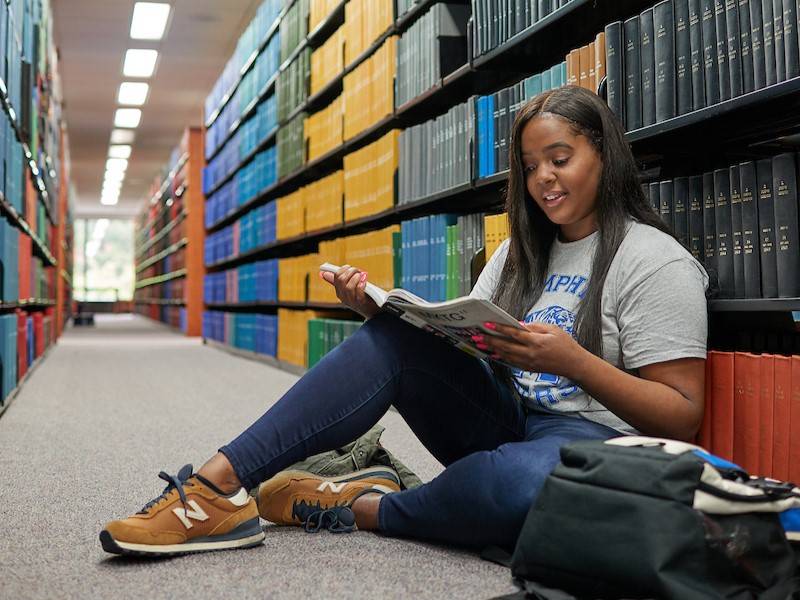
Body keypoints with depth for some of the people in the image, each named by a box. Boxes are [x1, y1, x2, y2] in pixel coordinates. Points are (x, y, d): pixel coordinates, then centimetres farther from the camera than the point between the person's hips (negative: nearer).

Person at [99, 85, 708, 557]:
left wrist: (572, 360, -25)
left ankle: (356, 508, -15)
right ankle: (217, 483, -26)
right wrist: (380, 310, -10)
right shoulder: (521, 251, 16)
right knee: (395, 337, -19)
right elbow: (463, 337, 7)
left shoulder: (656, 262, -6)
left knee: (521, 479, -42)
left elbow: (683, 417, -11)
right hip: (502, 420, 6)